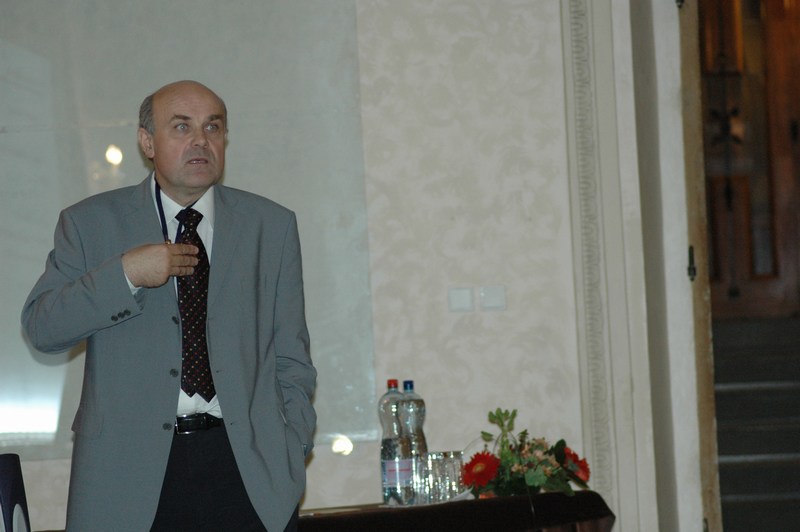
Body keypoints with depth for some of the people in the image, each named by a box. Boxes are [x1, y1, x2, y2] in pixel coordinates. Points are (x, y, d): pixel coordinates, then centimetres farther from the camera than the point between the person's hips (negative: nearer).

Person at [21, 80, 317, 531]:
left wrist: (290, 460, 1)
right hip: (127, 473, -1)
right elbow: (40, 328, 1)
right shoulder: (91, 222, 8)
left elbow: (291, 361, 11)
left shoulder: (272, 226, 12)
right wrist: (125, 274, -11)